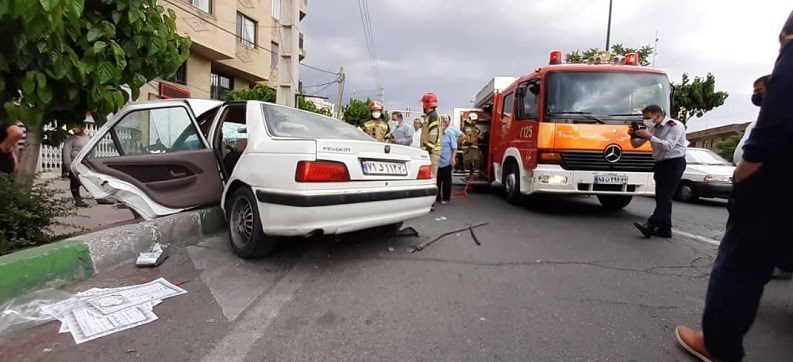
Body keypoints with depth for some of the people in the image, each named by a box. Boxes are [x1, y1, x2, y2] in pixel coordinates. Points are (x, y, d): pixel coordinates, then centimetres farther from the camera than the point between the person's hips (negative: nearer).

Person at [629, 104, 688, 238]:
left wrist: (649, 137, -29)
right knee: (661, 197, 7)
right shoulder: (652, 128, 8)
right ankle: (665, 229, 11)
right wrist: (633, 136, -12)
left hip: (674, 163, -8)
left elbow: (668, 146, -24)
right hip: (660, 163, 8)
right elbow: (636, 144, 9)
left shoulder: (675, 126, -12)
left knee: (664, 196, -13)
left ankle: (650, 226, -22)